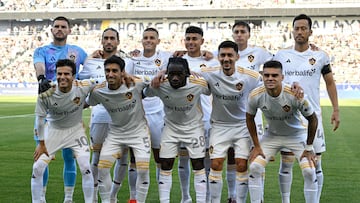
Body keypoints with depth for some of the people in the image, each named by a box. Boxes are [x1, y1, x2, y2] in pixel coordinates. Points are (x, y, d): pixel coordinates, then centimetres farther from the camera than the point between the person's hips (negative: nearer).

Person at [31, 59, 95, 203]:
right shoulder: (46, 93, -24)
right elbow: (40, 117, -10)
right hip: (53, 130, 0)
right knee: (37, 168, -3)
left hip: (76, 130, 0)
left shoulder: (83, 87, -24)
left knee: (86, 168, -11)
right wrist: (41, 143, -5)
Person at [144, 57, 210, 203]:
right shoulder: (159, 86, -23)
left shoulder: (199, 84, -26)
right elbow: (144, 94, -3)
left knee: (198, 166, 0)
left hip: (194, 127, -1)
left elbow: (211, 92, -4)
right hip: (171, 128, 1)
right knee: (165, 166, 0)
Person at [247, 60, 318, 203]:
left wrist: (309, 148, -11)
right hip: (272, 136, 2)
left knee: (309, 171, -16)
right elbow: (250, 118, -2)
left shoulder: (296, 95, -30)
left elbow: (313, 119, -15)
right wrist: (256, 146, -3)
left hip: (297, 135, -2)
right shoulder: (255, 96, -23)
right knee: (254, 168, -10)